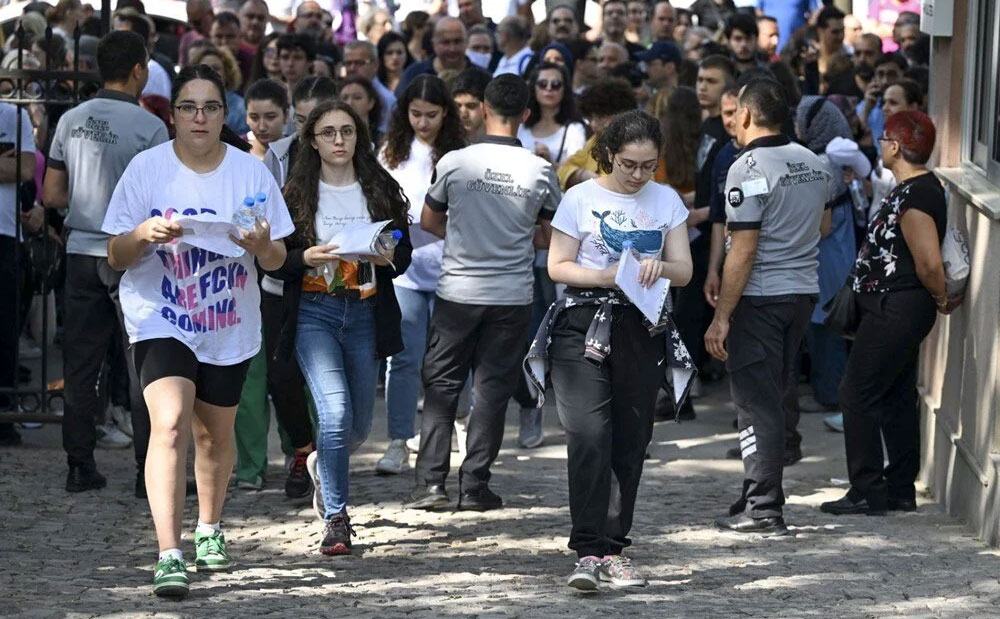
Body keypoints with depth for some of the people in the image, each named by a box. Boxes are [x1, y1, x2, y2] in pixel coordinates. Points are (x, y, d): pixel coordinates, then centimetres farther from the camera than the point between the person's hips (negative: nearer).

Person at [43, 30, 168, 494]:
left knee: (81, 364, 9)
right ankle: (149, 469, 1)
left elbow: (52, 195, 9)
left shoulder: (71, 120, 5)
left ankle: (79, 465, 11)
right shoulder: (149, 127, -12)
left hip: (81, 251, 5)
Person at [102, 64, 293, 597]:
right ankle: (169, 556, -25)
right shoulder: (146, 168, -6)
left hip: (230, 327, 3)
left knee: (214, 433, 17)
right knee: (170, 425, -21)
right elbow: (115, 256, -3)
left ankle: (209, 528, 43)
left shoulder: (250, 172, -1)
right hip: (159, 318, -3)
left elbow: (276, 260, 3)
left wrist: (263, 246, -20)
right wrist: (144, 234, -25)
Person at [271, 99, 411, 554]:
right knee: (336, 411, -19)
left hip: (366, 314, 3)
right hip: (314, 312, -3)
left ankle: (323, 465, 46)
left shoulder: (381, 190, 6)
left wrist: (388, 258, -12)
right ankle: (335, 519, -10)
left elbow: (404, 253, 10)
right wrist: (306, 257, -18)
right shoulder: (297, 193, 1)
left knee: (359, 423, 11)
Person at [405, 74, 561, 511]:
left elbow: (429, 221, 6)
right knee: (492, 388, 7)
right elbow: (550, 238, 6)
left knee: (441, 384, 8)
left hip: (457, 292, -1)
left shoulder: (454, 163, -8)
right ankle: (474, 485, 6)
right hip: (512, 295, 1)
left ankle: (430, 480, 1)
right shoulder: (540, 171, -5)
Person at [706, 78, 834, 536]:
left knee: (756, 400, -4)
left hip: (760, 298, -8)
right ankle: (766, 494, 23)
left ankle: (762, 510, -5)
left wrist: (721, 317, -17)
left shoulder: (748, 170, -16)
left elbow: (743, 251, -19)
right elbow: (824, 227, 22)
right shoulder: (813, 164, 8)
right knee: (780, 394, 16)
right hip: (804, 292, 8)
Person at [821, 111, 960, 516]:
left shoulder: (912, 197, -22)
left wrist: (941, 300, -13)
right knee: (896, 397, 15)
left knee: (858, 395, -6)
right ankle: (901, 490, 22)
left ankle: (868, 492, -4)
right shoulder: (921, 188, 11)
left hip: (894, 311, -11)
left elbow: (929, 262, -28)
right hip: (900, 309, 11)